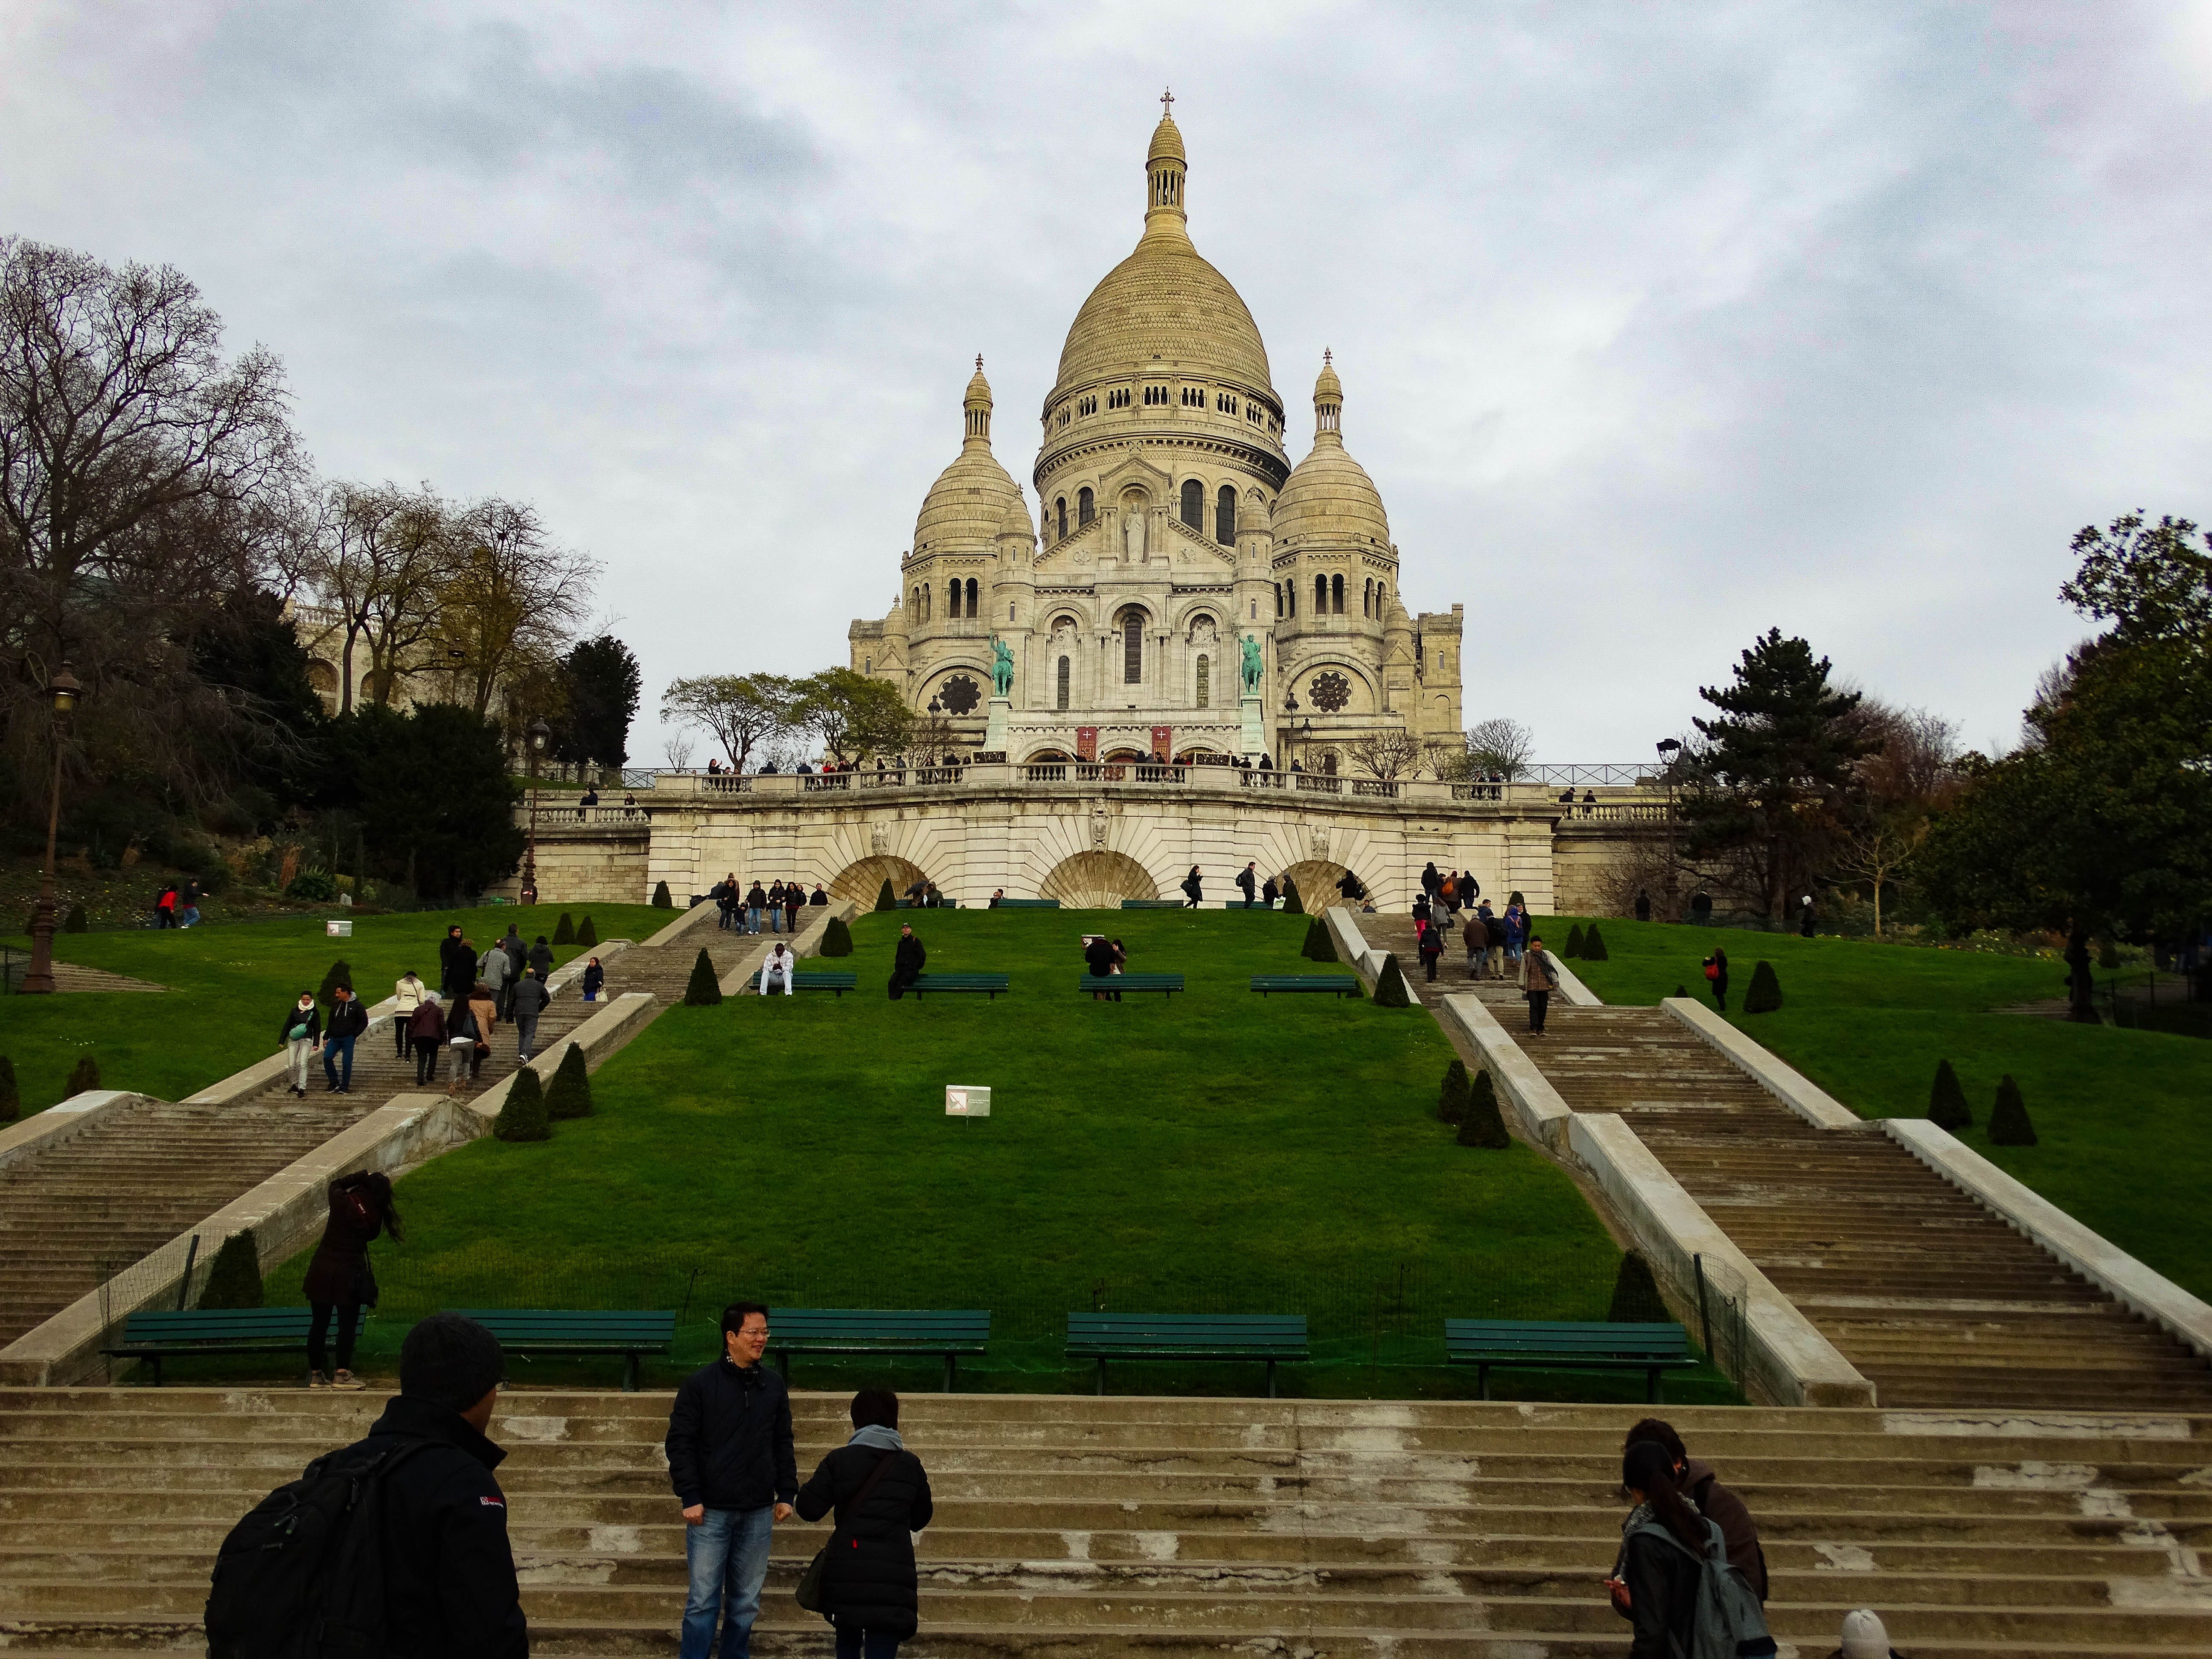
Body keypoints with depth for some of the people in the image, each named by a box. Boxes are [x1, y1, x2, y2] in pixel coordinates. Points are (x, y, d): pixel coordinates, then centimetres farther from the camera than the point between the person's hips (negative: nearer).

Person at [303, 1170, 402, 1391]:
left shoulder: (341, 1201, -7)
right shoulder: (375, 1217, -10)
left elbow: (335, 1185, 14)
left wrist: (362, 1175, 12)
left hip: (321, 1269, 3)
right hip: (348, 1274, -3)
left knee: (319, 1323, 12)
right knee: (347, 1326, 7)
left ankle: (316, 1373, 20)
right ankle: (342, 1374, 9)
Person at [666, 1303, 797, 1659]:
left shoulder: (774, 1385, 7)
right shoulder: (700, 1383, -5)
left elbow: (783, 1444, 12)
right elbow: (680, 1443, -6)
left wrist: (786, 1494, 6)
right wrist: (690, 1498, -11)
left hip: (758, 1514, 4)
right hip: (711, 1512, -4)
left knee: (746, 1602, 11)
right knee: (704, 1601, 0)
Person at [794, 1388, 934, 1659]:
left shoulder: (839, 1460, 0)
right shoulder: (911, 1465, 7)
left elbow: (809, 1510, -2)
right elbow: (920, 1518, 17)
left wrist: (811, 1484, 16)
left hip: (846, 1572, 1)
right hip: (892, 1575, 0)